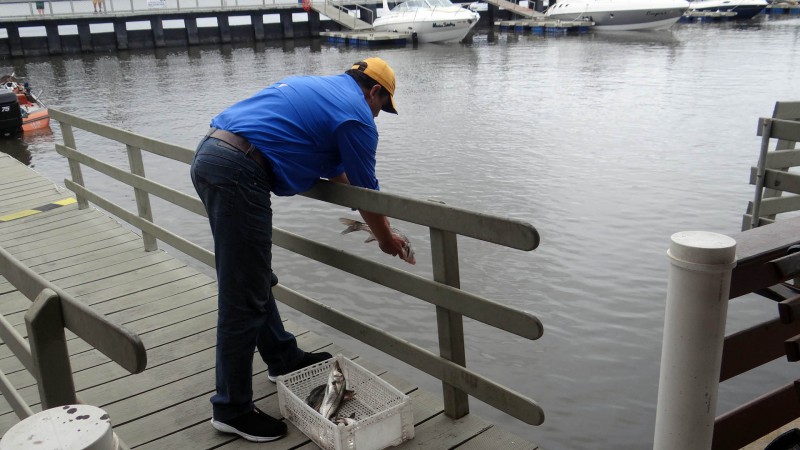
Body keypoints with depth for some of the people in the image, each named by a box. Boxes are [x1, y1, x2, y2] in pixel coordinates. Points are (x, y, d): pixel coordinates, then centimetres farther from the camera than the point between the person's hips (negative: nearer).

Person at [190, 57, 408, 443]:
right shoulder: (357, 114, 1)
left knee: (254, 278, 21)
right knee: (244, 299, -2)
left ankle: (283, 358, 38)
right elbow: (366, 188, 8)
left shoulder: (318, 87, 27)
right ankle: (232, 409, 10)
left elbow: (334, 169, 34)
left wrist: (370, 219, 39)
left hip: (208, 154, 10)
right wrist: (386, 238, 26)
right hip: (239, 172, -10)